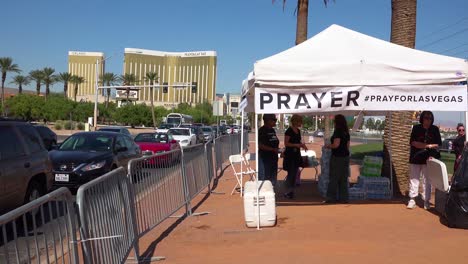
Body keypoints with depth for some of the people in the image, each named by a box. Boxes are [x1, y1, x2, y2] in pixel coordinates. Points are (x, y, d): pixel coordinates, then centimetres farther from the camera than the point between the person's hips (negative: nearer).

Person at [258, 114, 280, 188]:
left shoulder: (272, 130, 12)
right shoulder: (262, 130, -12)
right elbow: (260, 145, -19)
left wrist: (279, 150, 4)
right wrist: (273, 149, -23)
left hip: (273, 158, 9)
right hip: (264, 158, -8)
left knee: (273, 180, 15)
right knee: (264, 179, -5)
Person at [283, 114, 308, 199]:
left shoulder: (298, 131, 11)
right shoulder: (289, 131, -14)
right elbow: (286, 143, -16)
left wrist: (302, 145, 2)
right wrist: (296, 145, -23)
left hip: (296, 154, 8)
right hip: (290, 155, -8)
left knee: (295, 173, 10)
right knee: (291, 174, -7)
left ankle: (291, 191, 18)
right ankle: (287, 192, 0)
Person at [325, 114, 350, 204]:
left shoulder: (337, 131, -14)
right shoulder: (346, 132, 10)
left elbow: (336, 145, -21)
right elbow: (347, 145, 15)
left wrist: (328, 146, -5)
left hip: (337, 157, -8)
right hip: (345, 156, 8)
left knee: (334, 178, 0)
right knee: (343, 178, 10)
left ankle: (332, 198, 3)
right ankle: (343, 198, 13)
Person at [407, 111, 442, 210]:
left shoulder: (435, 129, 3)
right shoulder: (416, 128, -1)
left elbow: (438, 144, 1)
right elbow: (413, 142, -9)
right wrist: (428, 145, -13)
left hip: (428, 159, 1)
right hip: (415, 158, -1)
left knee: (427, 180, 3)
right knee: (414, 179, 3)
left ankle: (426, 201, 9)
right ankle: (412, 200, 7)